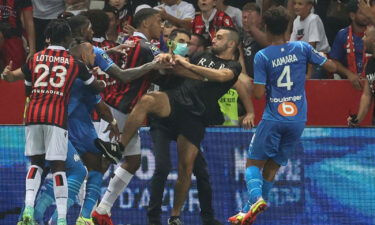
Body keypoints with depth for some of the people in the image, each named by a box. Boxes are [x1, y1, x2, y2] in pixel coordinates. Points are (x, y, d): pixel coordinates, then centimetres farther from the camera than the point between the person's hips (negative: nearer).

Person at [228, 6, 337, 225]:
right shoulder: (302, 48, 0)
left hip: (273, 119, -3)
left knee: (254, 163, 7)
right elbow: (331, 67, 5)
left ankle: (256, 197, -21)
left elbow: (259, 93, -9)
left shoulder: (262, 57, -7)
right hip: (298, 119, 3)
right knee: (272, 166, 13)